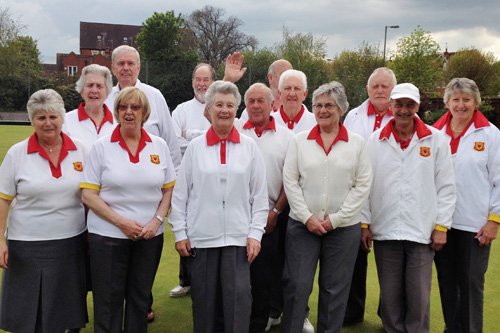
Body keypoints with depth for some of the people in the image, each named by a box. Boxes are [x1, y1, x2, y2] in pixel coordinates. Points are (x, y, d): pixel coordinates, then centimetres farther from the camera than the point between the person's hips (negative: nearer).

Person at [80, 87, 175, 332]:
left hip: (150, 236, 2)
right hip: (108, 235, -2)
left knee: (140, 298, 13)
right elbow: (88, 195, -5)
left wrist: (157, 220, -8)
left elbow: (169, 189, 7)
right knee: (108, 301, 5)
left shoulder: (159, 146, 4)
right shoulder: (101, 147, -2)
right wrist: (122, 222, -14)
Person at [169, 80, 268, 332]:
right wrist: (180, 232, 2)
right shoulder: (195, 147, 3)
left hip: (238, 237, 0)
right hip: (201, 237, 1)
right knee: (203, 300, 9)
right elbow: (180, 193, 5)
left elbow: (260, 195, 3)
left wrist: (255, 234, -2)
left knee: (238, 300, -2)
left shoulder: (249, 147, 3)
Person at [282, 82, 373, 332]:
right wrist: (307, 217, -8)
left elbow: (363, 184, -1)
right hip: (302, 224, 0)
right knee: (296, 284, 1)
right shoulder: (300, 140, 4)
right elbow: (290, 181, 1)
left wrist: (336, 219, -8)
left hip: (343, 227, 0)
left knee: (335, 288, 9)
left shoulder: (357, 143, 2)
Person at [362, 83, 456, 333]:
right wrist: (364, 223, 2)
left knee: (419, 297, 4)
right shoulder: (376, 140, 4)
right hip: (384, 230, 1)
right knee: (390, 296, 10)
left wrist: (441, 226, -1)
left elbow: (445, 186, 3)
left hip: (422, 232, -1)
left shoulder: (436, 140, 1)